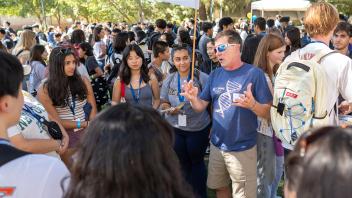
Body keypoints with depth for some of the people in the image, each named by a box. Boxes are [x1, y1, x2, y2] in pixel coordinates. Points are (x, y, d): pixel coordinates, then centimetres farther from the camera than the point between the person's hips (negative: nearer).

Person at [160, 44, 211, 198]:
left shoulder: (202, 77, -13)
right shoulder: (169, 80, -2)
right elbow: (163, 103, 6)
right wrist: (170, 109, -16)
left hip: (198, 128, -3)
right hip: (175, 129, 3)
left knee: (196, 162, 16)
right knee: (182, 163, 20)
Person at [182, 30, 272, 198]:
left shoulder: (254, 73, -12)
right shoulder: (215, 75, 4)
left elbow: (268, 113, -12)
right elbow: (201, 106, 5)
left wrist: (252, 104, -32)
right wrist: (193, 98, -16)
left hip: (242, 148, -5)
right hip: (217, 145, 5)